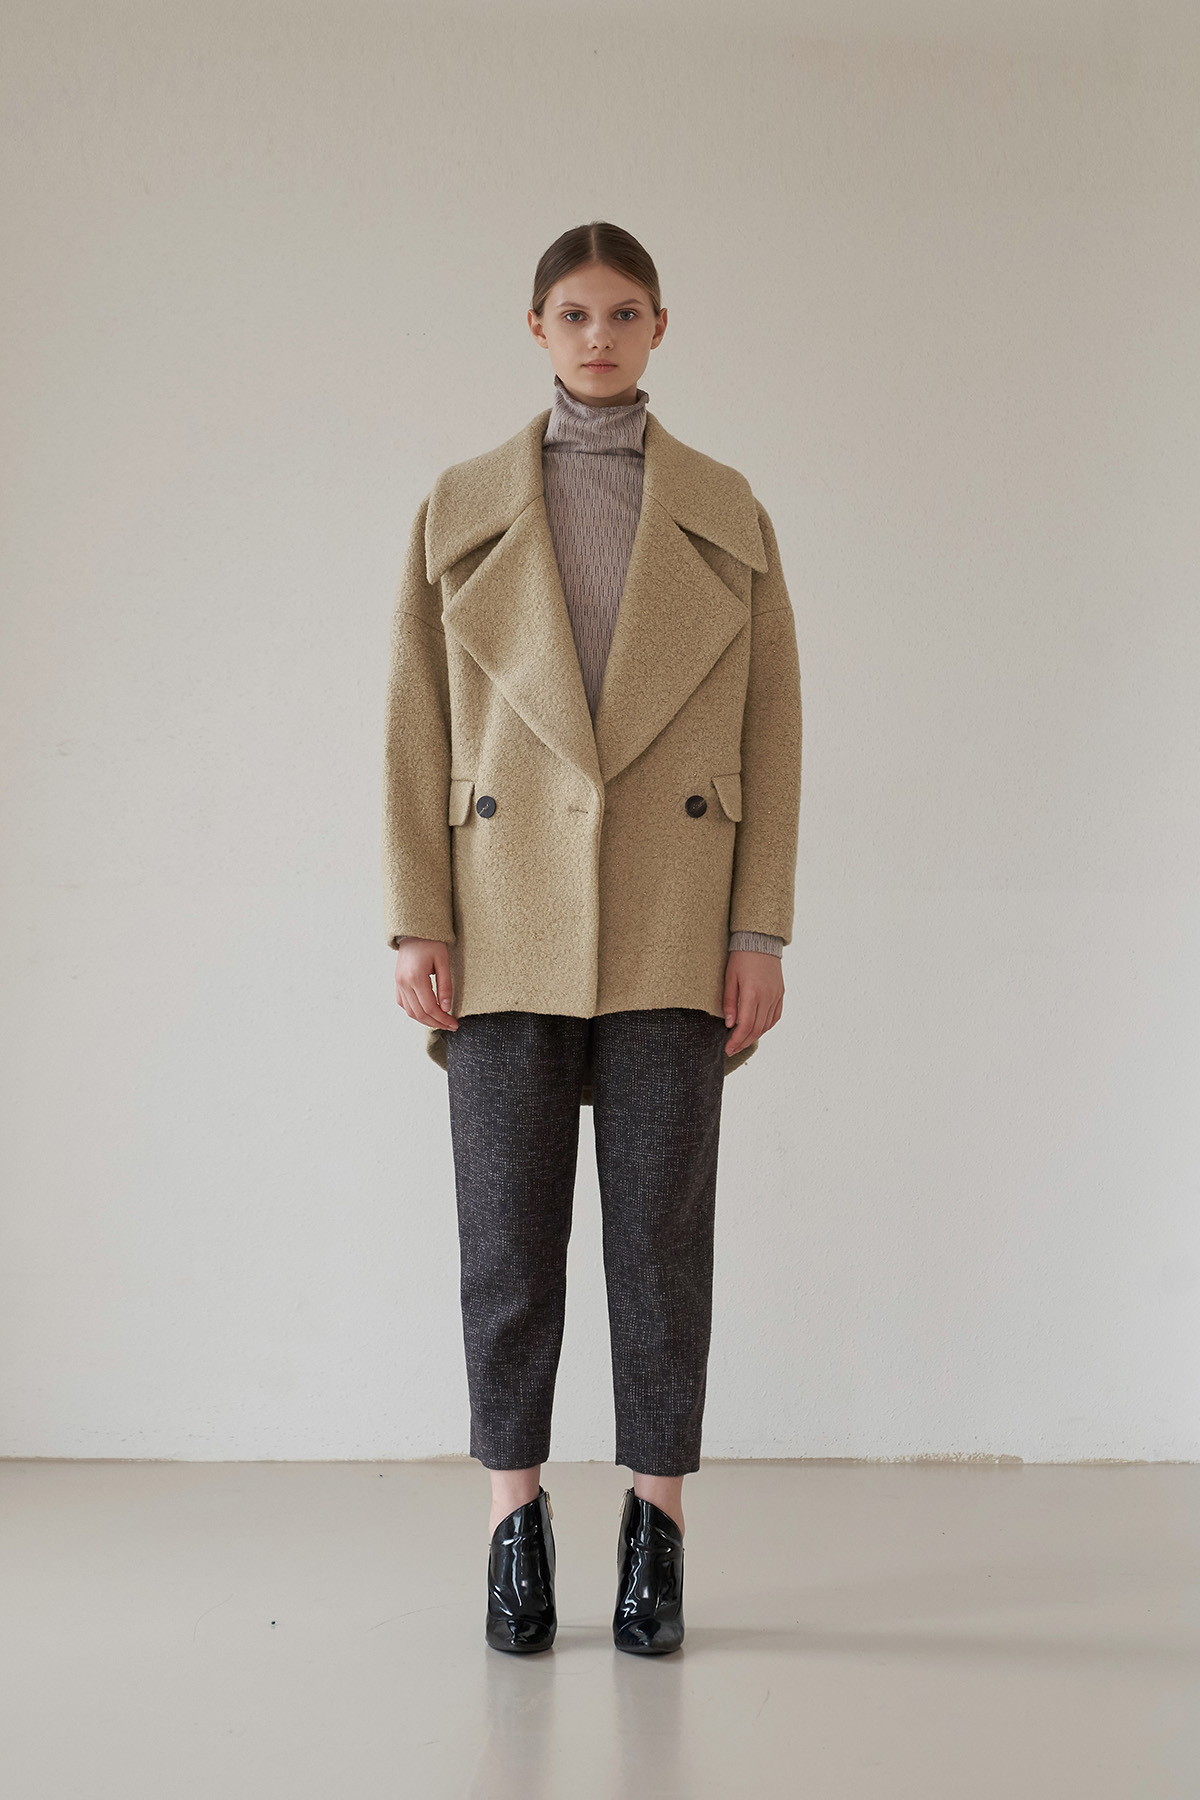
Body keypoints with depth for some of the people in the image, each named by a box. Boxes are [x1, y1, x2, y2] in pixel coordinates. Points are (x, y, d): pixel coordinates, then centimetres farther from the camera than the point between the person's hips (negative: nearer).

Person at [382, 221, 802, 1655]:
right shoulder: (460, 509, 8)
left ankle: (655, 1524, 14)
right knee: (508, 1231, 2)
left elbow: (771, 730, 5)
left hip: (672, 930, 0)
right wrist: (416, 926, -5)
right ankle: (516, 1517, 16)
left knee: (663, 1229, 2)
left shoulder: (726, 513, 8)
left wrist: (761, 933, -3)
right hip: (507, 923, 0)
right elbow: (417, 730, 4)